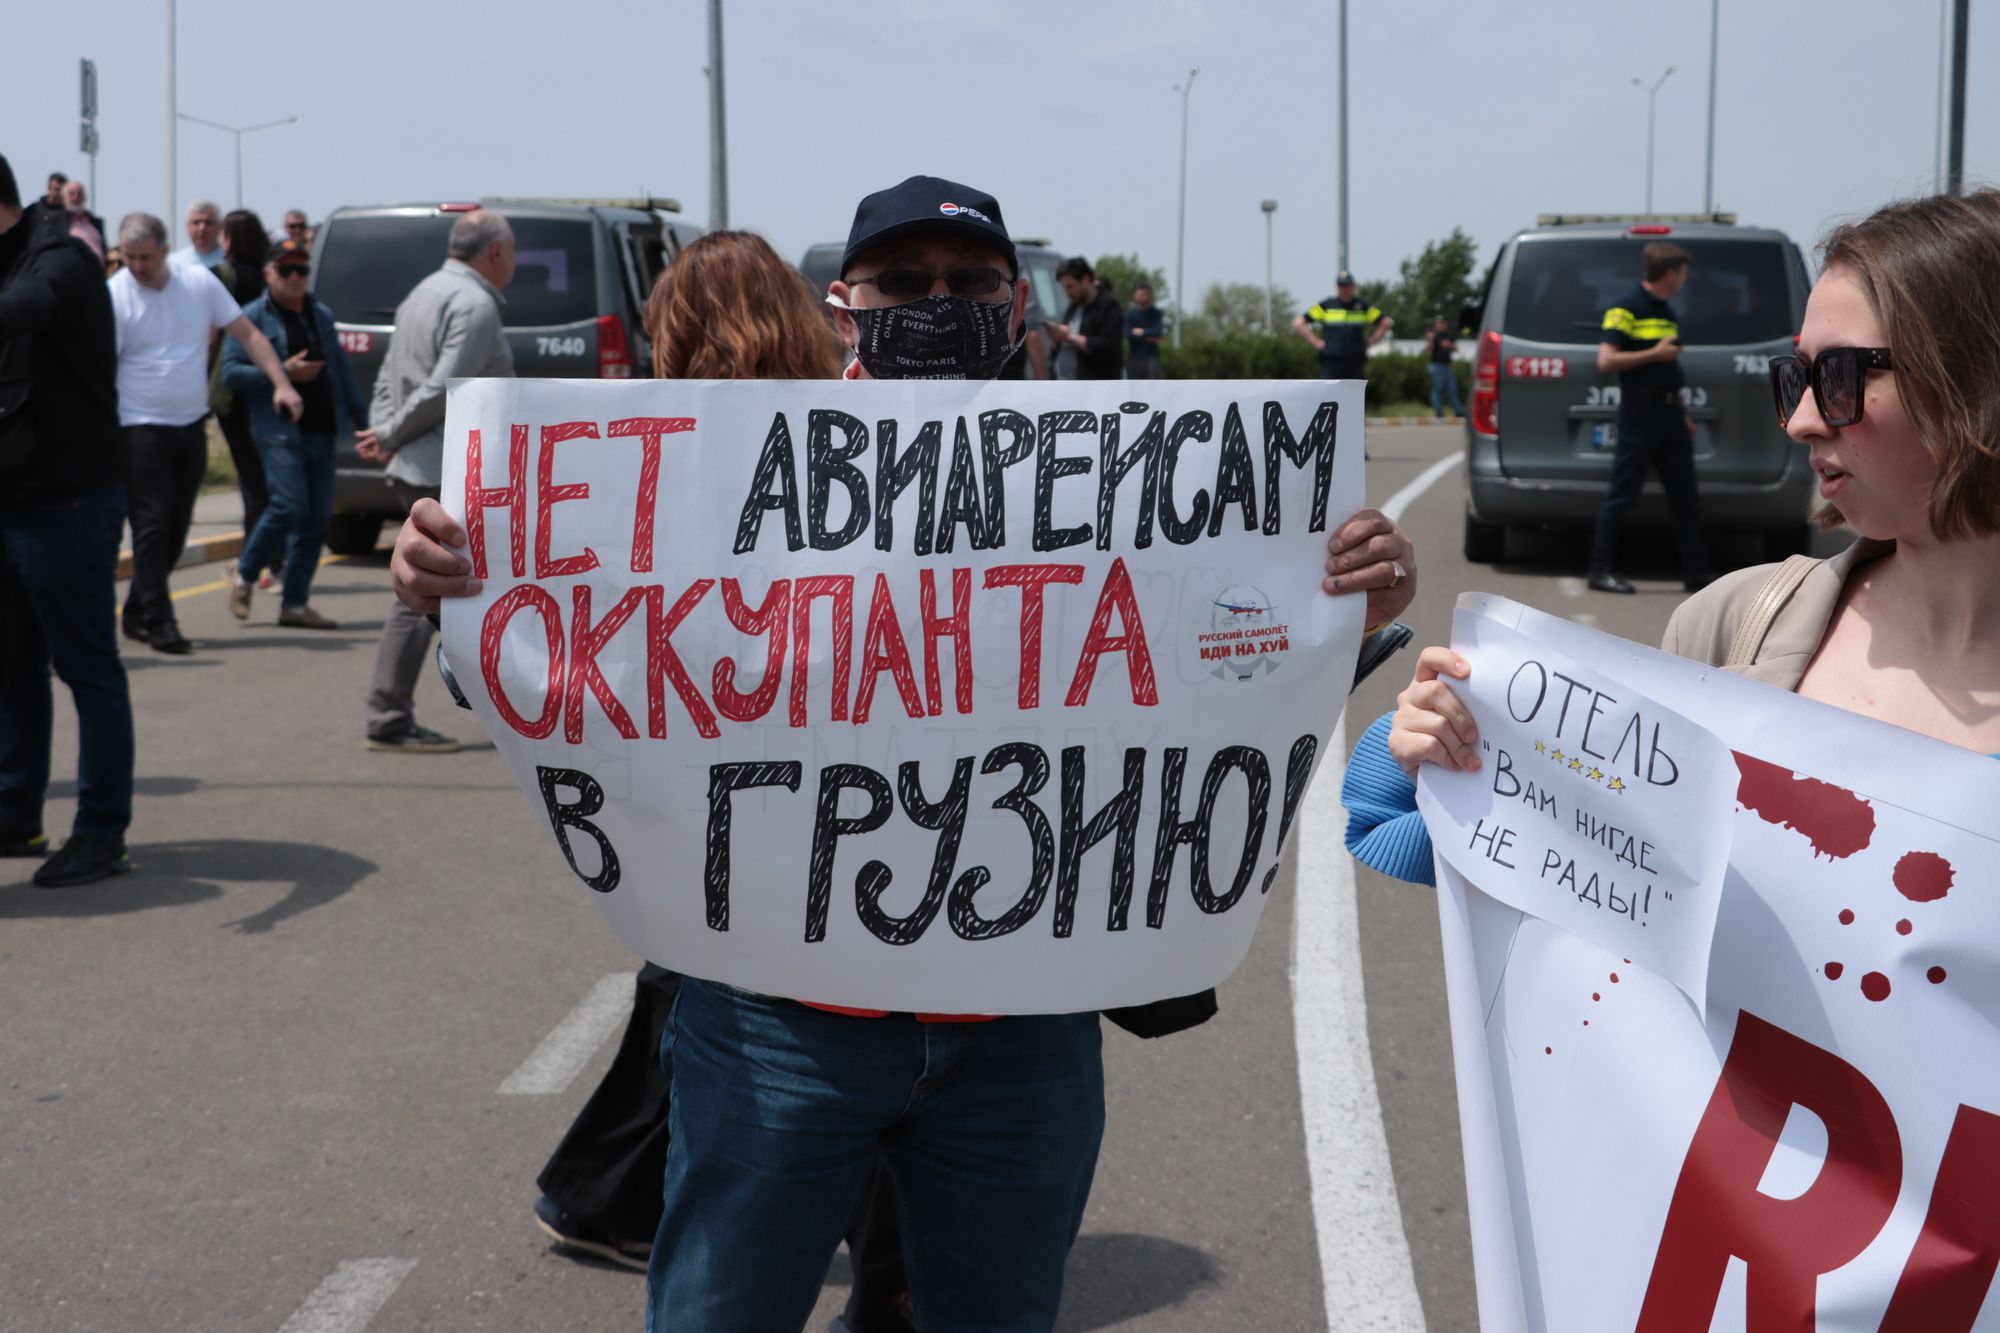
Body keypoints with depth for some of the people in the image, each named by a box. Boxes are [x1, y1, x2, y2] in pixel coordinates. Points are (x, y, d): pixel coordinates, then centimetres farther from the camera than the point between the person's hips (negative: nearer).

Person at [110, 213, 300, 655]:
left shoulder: (200, 282, 1)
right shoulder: (114, 296, -9)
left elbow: (248, 334, 5)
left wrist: (281, 383, -6)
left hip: (191, 424, 5)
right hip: (142, 427, -5)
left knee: (177, 528, 9)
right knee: (152, 525, -9)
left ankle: (137, 613, 22)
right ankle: (158, 622, -6)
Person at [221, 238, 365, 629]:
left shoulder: (321, 316, 17)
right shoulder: (254, 318, 0)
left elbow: (341, 368, 22)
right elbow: (230, 372, -7)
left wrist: (357, 414, 17)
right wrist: (283, 373, -15)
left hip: (321, 431, 6)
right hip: (279, 431, -6)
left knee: (317, 516, 2)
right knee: (290, 506, -18)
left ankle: (294, 603, 9)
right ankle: (244, 577, 6)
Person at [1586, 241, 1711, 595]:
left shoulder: (1667, 312, 18)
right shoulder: (1626, 308, -9)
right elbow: (1606, 360, -17)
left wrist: (1682, 414, 22)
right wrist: (1655, 354, -16)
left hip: (1669, 415, 9)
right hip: (1639, 416, -8)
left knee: (1684, 496, 9)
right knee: (1622, 495, -4)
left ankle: (1696, 572, 13)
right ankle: (1600, 570, 3)